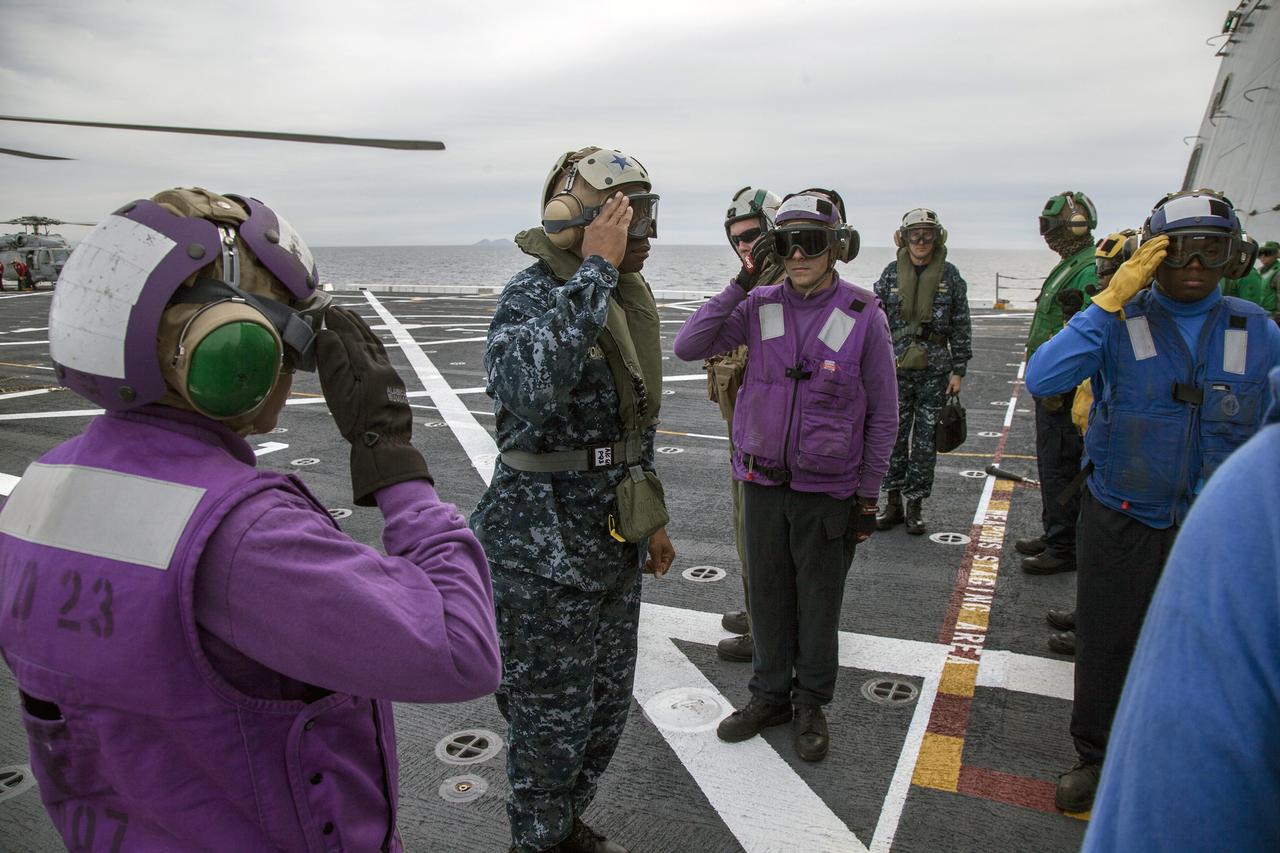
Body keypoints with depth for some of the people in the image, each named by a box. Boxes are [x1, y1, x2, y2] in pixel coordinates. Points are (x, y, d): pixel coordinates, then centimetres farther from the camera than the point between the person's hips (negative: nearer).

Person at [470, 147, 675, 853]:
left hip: (613, 543, 8)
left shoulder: (626, 298, 7)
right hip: (546, 551, -8)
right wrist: (597, 269, -35)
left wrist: (651, 518, 19)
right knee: (553, 715, 9)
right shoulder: (531, 296, -19)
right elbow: (532, 386, -42)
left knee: (606, 704, 22)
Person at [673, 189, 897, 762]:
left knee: (818, 601, 13)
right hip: (762, 479, 3)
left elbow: (882, 414, -4)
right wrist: (740, 285, -15)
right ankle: (770, 696, 36)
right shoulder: (759, 306, -3)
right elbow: (687, 347, -10)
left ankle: (811, 704, 34)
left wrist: (868, 497, -4)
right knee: (768, 595, 16)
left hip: (828, 488, -2)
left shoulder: (863, 317, -10)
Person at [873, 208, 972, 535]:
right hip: (896, 367, 1)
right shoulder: (892, 272, 4)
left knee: (926, 439, 5)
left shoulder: (949, 275, 2)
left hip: (934, 368, -1)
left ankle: (915, 505, 16)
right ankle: (894, 502, 17)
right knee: (893, 435, 5)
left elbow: (961, 326, 4)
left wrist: (958, 370, 0)